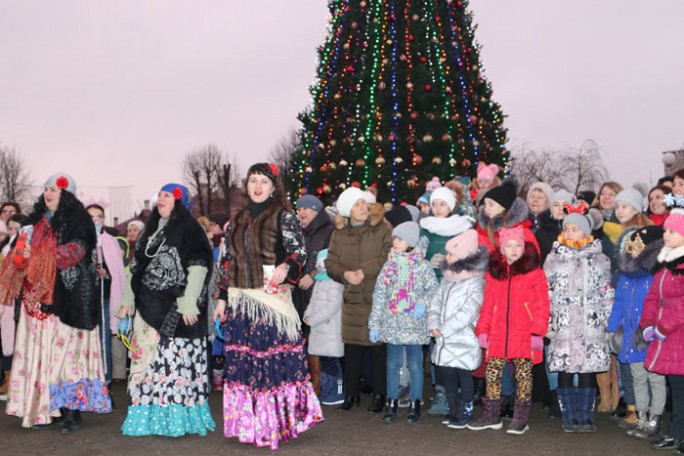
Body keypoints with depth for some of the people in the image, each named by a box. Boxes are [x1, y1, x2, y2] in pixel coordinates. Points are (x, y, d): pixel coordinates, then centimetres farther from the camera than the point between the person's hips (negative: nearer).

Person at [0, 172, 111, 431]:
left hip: (67, 297, -6)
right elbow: (22, 249, 24)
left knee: (65, 350, -8)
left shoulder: (78, 219, -1)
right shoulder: (36, 220, 18)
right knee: (41, 350, 4)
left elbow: (77, 248, -15)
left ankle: (71, 410, -4)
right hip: (37, 296, 6)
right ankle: (45, 409, 9)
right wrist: (21, 253, 1)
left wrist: (43, 255, -23)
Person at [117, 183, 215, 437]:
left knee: (175, 361, -7)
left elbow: (198, 267, -12)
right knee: (147, 359, 8)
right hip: (149, 308, 7)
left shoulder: (189, 230, -4)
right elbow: (136, 267, 22)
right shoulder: (151, 230, 19)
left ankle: (177, 417, 1)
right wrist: (128, 300, 17)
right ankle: (150, 416, 16)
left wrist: (188, 303, -18)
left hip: (175, 309, -7)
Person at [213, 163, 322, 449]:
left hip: (272, 299, -5)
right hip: (240, 301, 5)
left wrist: (285, 266, -31)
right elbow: (227, 261, 17)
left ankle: (276, 422, 5)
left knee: (274, 360, -6)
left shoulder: (283, 217, 0)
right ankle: (249, 423, 16)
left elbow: (299, 251, -9)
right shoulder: (237, 220, 15)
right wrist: (222, 298, 13)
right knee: (242, 362, 6)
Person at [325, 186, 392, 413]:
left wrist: (365, 271, -16)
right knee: (352, 348, 9)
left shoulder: (383, 228, -4)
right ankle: (351, 394, 22)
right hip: (352, 298, 3)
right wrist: (345, 274, -13)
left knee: (378, 347, 2)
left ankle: (379, 395, 14)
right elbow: (331, 263, 6)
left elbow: (390, 258, -13)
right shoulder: (339, 233, 8)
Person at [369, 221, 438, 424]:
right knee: (393, 364, 9)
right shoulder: (389, 265, 6)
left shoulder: (422, 265, -3)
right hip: (391, 324, 3)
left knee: (415, 365, 4)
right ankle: (392, 403, 19)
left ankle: (415, 405, 14)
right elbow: (379, 295, 6)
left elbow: (433, 288, 0)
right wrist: (374, 324, 3)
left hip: (414, 325, -3)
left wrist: (423, 302, -20)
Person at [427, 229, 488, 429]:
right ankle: (453, 411, 28)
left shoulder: (476, 282, -15)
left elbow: (468, 313, -21)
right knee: (447, 375, 14)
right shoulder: (448, 278, 9)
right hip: (445, 341, 7)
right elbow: (436, 300, 9)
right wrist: (433, 324, -6)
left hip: (464, 341, -7)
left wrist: (444, 329, -17)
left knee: (464, 376, 2)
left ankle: (464, 413, 14)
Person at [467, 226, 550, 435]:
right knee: (492, 374, 8)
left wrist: (537, 333, -12)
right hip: (497, 336, 4)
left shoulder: (534, 271, -3)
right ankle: (492, 416, 20)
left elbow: (542, 306, -6)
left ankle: (521, 419, 14)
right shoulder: (494, 272, 10)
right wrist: (483, 330, 4)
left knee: (523, 376, 5)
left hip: (524, 337, -4)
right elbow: (488, 305, 11)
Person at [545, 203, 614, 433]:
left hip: (591, 325, 0)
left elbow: (607, 294, 9)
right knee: (564, 371, 1)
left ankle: (585, 417, 11)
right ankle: (569, 417, 10)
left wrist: (608, 323, 4)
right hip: (563, 325, 0)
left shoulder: (599, 259, 8)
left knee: (588, 371, 0)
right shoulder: (553, 259, 7)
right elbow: (546, 293, 6)